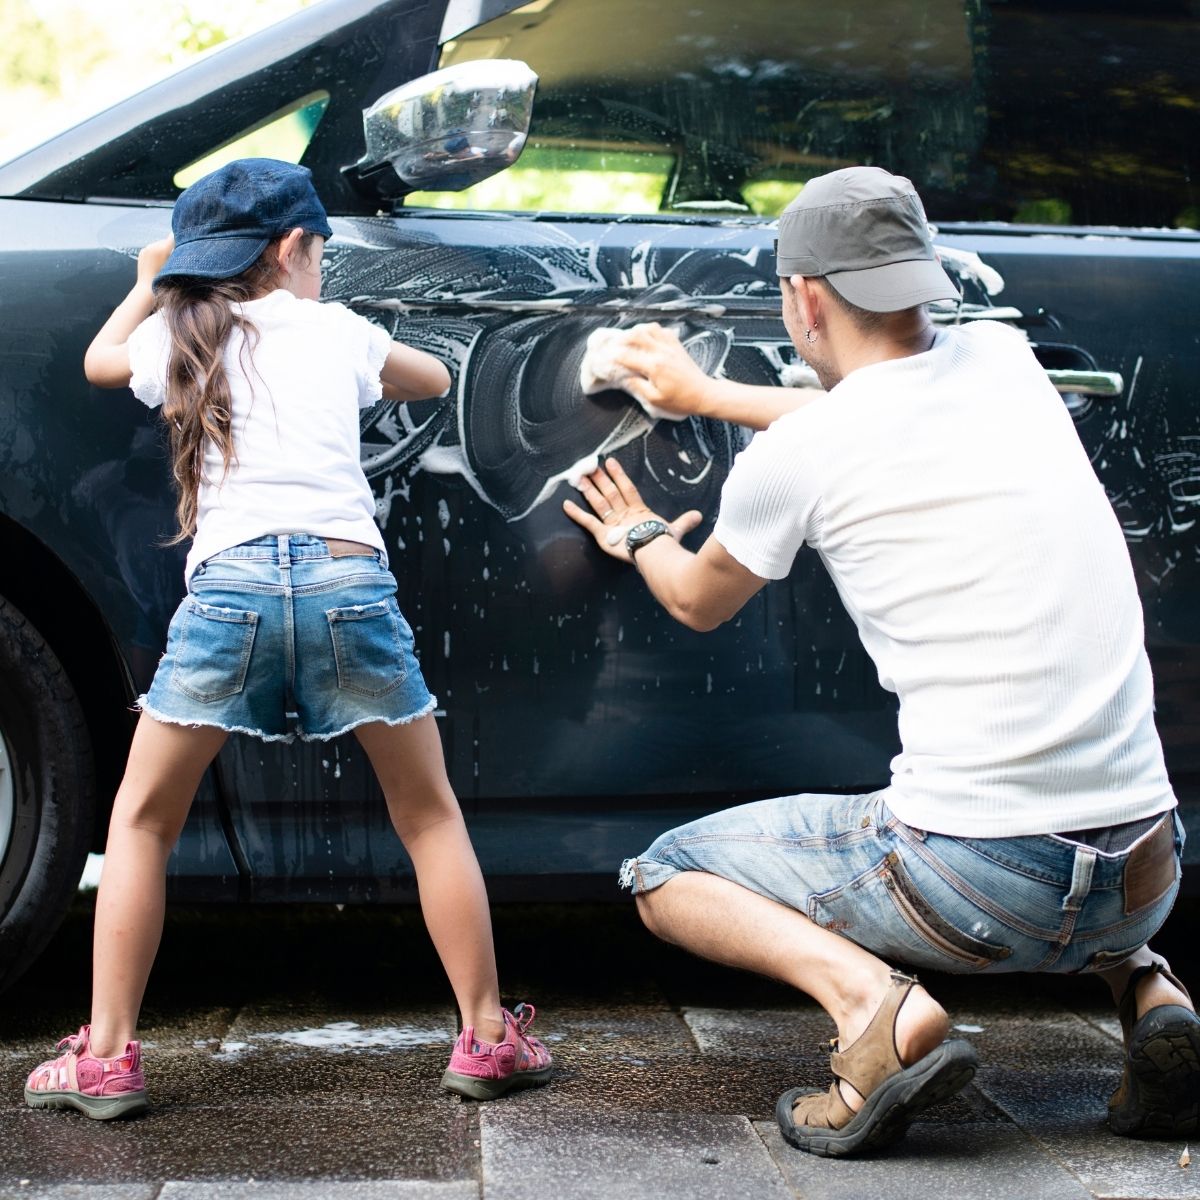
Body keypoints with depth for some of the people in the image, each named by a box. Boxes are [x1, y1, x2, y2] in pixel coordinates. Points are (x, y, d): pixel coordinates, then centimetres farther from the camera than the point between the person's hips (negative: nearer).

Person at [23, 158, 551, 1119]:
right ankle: (488, 1038, 15)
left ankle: (106, 1056, 9)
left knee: (140, 822, 14)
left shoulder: (179, 339, 19)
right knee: (429, 816, 14)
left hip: (229, 582, 0)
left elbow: (99, 361, 42)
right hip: (348, 575, 0)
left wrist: (150, 283, 56)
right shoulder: (339, 331, 18)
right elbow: (433, 378, 38)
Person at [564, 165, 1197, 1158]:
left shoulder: (792, 455, -6)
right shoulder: (1004, 360, 8)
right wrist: (707, 394, 43)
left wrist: (639, 540, 38)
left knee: (665, 874, 15)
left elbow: (699, 602, 17)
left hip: (976, 879, -5)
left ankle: (870, 998, -12)